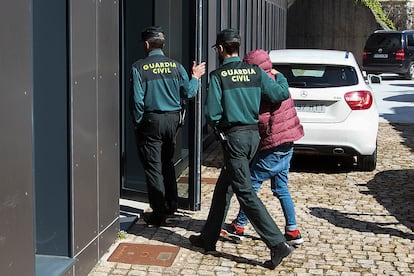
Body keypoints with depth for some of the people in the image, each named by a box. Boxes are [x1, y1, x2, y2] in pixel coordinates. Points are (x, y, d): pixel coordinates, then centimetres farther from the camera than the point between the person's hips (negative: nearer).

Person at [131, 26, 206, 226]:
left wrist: (138, 121, 0)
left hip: (151, 120, -4)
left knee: (153, 167, 3)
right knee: (167, 163, 22)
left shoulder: (139, 67, -10)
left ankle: (159, 213, 6)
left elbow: (137, 99, -13)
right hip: (172, 119, 4)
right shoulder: (175, 66, 0)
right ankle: (171, 204, 28)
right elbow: (188, 93, 0)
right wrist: (195, 77, 19)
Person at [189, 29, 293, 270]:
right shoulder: (256, 72, 4)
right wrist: (281, 78, 22)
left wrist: (218, 126, 11)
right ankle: (209, 238, 29)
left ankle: (278, 244, -12)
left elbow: (212, 114, -11)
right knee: (223, 188, 18)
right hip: (253, 134, 7)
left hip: (233, 136, -7)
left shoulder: (218, 75, -8)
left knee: (245, 192, -6)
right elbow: (281, 95, 1)